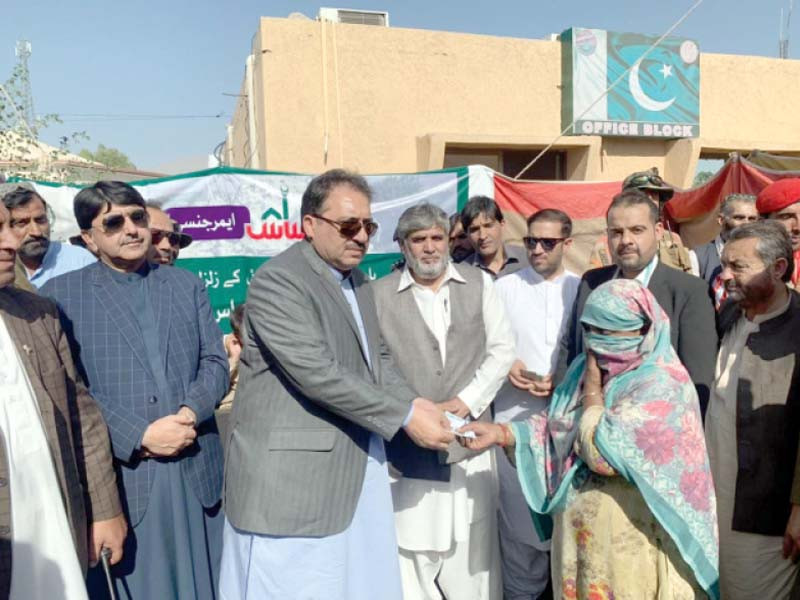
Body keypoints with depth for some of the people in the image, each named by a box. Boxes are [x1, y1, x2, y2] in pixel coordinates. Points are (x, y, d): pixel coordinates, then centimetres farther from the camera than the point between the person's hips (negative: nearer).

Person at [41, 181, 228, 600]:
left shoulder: (187, 285, 11)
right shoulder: (60, 294, 0)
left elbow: (215, 364, 7)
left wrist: (189, 412, -12)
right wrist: (139, 435, -15)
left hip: (196, 469, 3)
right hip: (120, 471, -3)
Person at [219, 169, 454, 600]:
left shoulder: (357, 279, 12)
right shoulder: (277, 281, -15)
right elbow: (317, 372, -23)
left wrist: (413, 403, -4)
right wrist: (404, 417, -18)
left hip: (358, 471, 8)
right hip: (292, 476, -7)